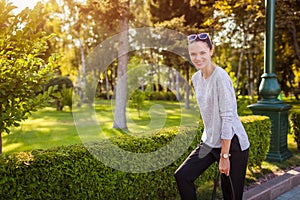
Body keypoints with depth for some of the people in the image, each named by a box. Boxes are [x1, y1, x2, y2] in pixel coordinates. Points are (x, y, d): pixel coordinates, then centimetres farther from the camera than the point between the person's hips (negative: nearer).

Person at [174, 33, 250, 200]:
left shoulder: (220, 77, -17)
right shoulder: (196, 78, 7)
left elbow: (227, 117, -20)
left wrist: (224, 156, -19)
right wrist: (208, 138, 14)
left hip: (232, 143, -7)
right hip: (209, 141, 8)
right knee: (182, 176, 1)